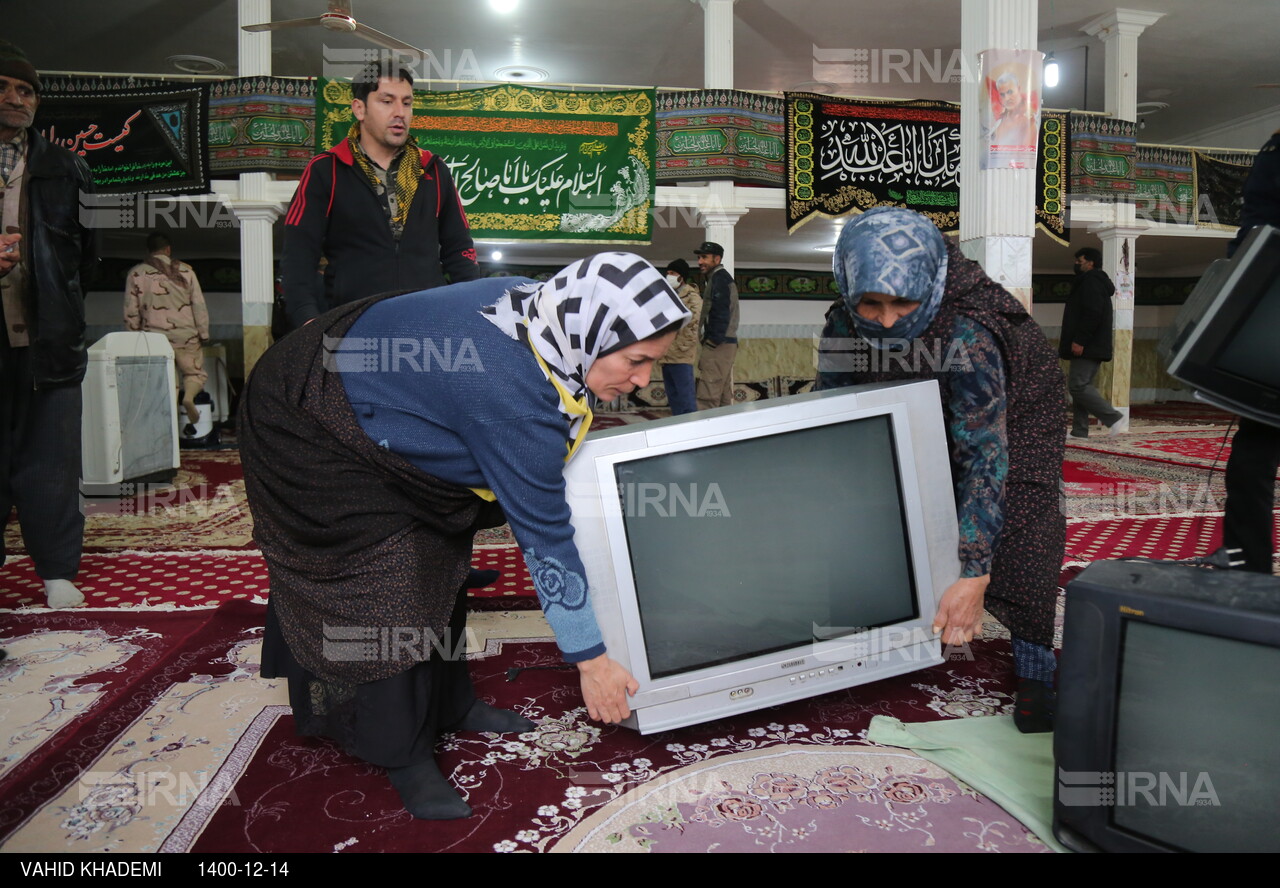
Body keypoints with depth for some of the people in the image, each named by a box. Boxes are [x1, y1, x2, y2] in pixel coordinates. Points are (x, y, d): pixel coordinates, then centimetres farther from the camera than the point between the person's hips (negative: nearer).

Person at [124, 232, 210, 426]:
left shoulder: (135, 274, 3)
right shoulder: (185, 271, 3)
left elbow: (131, 313, 3)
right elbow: (199, 305, -1)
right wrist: (204, 334, 5)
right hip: (186, 336, 0)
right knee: (195, 372, 11)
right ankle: (189, 396, -18)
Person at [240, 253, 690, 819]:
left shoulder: (537, 301, -15)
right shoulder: (515, 398, -39)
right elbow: (544, 536, -31)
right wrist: (592, 661, -21)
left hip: (372, 405, 9)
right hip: (306, 428, -9)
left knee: (438, 562, 12)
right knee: (386, 585, -9)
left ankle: (447, 706, 27)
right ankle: (402, 753, 9)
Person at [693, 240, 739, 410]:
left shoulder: (719, 277, -7)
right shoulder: (723, 277, 25)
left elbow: (720, 312, -18)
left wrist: (713, 339, -20)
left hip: (717, 345, -11)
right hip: (726, 344, 11)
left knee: (706, 399, -15)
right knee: (724, 399, 11)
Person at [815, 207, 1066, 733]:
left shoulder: (967, 337, -43)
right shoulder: (843, 327, -27)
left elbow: (985, 452, -44)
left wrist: (973, 577, -47)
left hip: (1017, 405, -5)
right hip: (923, 413, 5)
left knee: (1020, 516, -22)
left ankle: (1035, 662, -12)